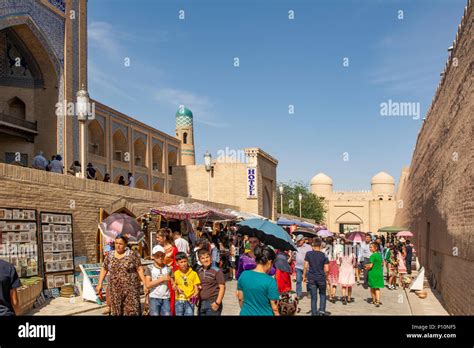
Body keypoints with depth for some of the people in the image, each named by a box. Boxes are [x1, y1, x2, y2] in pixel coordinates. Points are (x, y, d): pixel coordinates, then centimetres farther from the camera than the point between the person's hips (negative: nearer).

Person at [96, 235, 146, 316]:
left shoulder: (132, 254, -4)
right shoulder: (109, 256, 6)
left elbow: (139, 269, -5)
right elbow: (104, 269, 12)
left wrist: (145, 284, -9)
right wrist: (100, 284, 6)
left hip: (130, 288, -3)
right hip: (115, 289, 3)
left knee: (132, 311, -6)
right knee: (116, 311, 8)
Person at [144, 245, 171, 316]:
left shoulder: (168, 269, 9)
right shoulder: (149, 268, 1)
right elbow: (148, 285, -9)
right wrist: (162, 279, -12)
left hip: (166, 298, 2)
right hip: (154, 298, -2)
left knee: (167, 314, -2)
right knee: (155, 314, -2)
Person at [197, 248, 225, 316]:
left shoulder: (217, 271, -7)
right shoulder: (199, 272, 10)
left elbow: (222, 287, -10)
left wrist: (217, 302, -16)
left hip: (212, 303, -6)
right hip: (201, 303, 6)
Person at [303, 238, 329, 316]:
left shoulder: (308, 254, -3)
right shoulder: (324, 255, -3)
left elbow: (306, 266, -4)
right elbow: (326, 269, -4)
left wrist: (304, 276, 7)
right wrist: (325, 276, 13)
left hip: (311, 278, 0)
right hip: (321, 278, 0)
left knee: (313, 297, 7)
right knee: (322, 294, 20)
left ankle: (314, 313, 9)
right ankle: (322, 310, 8)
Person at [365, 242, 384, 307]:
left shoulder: (372, 256, -17)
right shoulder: (380, 255, 6)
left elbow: (370, 266, -20)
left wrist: (367, 269, 1)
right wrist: (368, 265, 14)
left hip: (372, 273, -6)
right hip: (379, 272, 6)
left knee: (372, 287, 11)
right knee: (377, 287, 11)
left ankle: (374, 300, 21)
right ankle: (378, 300, -1)